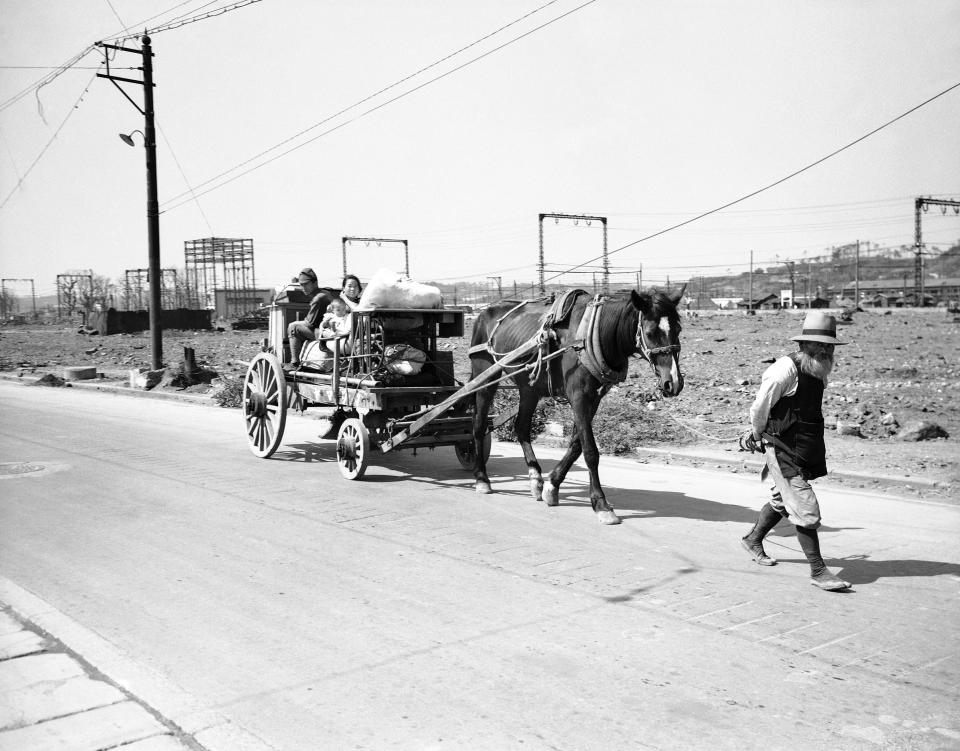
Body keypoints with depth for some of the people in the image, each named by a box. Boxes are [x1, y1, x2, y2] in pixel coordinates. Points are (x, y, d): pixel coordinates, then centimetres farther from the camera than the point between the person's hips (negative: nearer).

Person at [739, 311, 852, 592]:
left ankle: (753, 540, 44)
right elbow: (760, 407, -14)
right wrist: (758, 435, 3)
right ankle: (818, 571, 0)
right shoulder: (786, 369, -21)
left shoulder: (818, 371, 6)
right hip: (784, 450, -9)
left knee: (782, 500, 23)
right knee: (806, 508, -8)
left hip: (807, 449, 9)